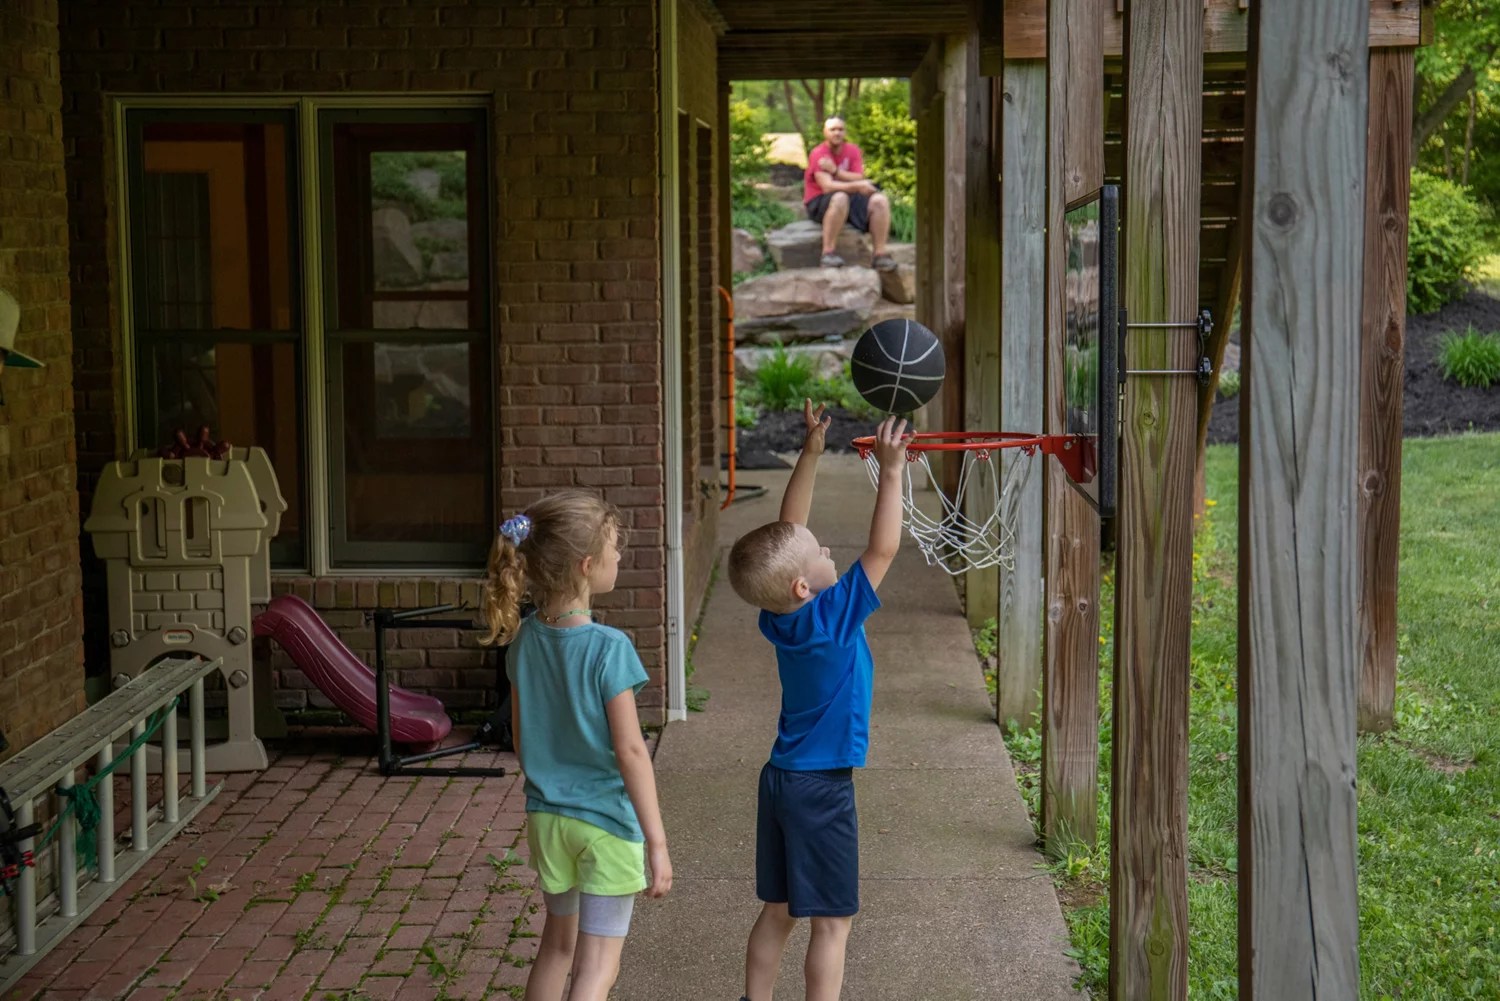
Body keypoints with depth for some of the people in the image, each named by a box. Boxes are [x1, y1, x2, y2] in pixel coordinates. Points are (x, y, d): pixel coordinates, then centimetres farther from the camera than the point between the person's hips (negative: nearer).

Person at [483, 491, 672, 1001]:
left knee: (558, 942, 24)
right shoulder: (609, 648, -21)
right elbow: (630, 751, -20)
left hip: (546, 818, 6)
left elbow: (521, 734, 7)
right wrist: (657, 840, -15)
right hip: (607, 823, -6)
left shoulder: (525, 639, -3)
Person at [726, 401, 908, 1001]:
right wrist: (891, 472, -14)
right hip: (821, 788, -8)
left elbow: (789, 529, 8)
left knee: (777, 911, 16)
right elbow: (883, 548, -19)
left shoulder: (779, 617, -1)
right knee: (832, 921, 1)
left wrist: (811, 452, 8)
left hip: (781, 778, 8)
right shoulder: (832, 618, -20)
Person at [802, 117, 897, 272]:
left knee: (880, 200, -16)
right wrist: (857, 186, -30)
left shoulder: (853, 150, 4)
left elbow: (859, 179, -8)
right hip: (819, 203, -6)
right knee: (840, 198, -39)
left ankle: (880, 254, -19)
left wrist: (835, 171, -21)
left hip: (850, 197, 6)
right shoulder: (818, 154, -12)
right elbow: (827, 186, -23)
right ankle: (828, 253, -35)